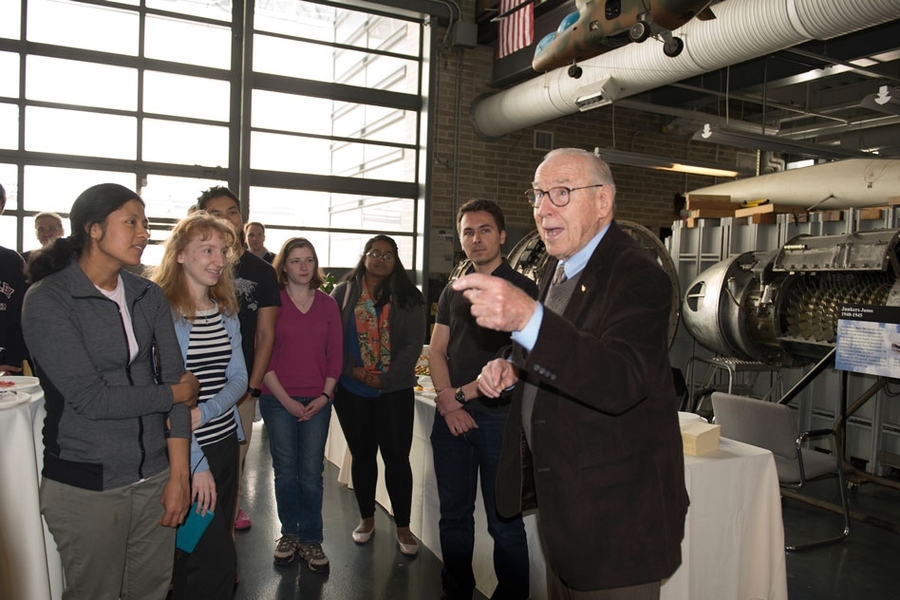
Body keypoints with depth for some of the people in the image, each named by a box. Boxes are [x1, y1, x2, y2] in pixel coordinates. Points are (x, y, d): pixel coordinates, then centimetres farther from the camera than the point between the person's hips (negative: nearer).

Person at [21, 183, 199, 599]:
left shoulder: (150, 297, 5)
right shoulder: (47, 300, -10)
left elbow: (175, 378, -1)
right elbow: (91, 399, -17)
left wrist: (179, 475, -6)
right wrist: (176, 394, -6)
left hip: (155, 476, 4)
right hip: (85, 484, -4)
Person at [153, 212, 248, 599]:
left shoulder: (226, 312, 8)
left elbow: (238, 377, 5)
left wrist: (203, 413, -15)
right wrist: (197, 462, -16)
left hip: (224, 443, 6)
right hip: (184, 451, -6)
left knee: (204, 552, 17)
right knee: (217, 560, -3)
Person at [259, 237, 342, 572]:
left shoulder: (328, 304, 6)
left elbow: (335, 355, 7)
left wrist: (325, 396, -4)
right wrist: (286, 399, -9)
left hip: (317, 402, 1)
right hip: (278, 401, -1)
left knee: (311, 473, 4)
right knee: (285, 471, 8)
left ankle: (311, 539, 18)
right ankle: (289, 533, 26)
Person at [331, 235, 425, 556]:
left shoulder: (408, 297, 4)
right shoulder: (343, 293, 5)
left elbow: (414, 342, -2)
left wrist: (386, 379, -10)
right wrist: (353, 370, -11)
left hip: (395, 390, -1)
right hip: (351, 390, 1)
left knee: (397, 457, 0)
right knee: (362, 454, 12)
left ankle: (403, 526, 13)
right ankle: (366, 518, 28)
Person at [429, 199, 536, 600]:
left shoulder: (521, 288, -3)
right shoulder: (453, 292, 13)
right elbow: (437, 351, 9)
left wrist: (466, 392, -11)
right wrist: (447, 400, -7)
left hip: (498, 416, -5)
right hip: (451, 416, 5)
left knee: (504, 522, 2)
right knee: (454, 516, 15)